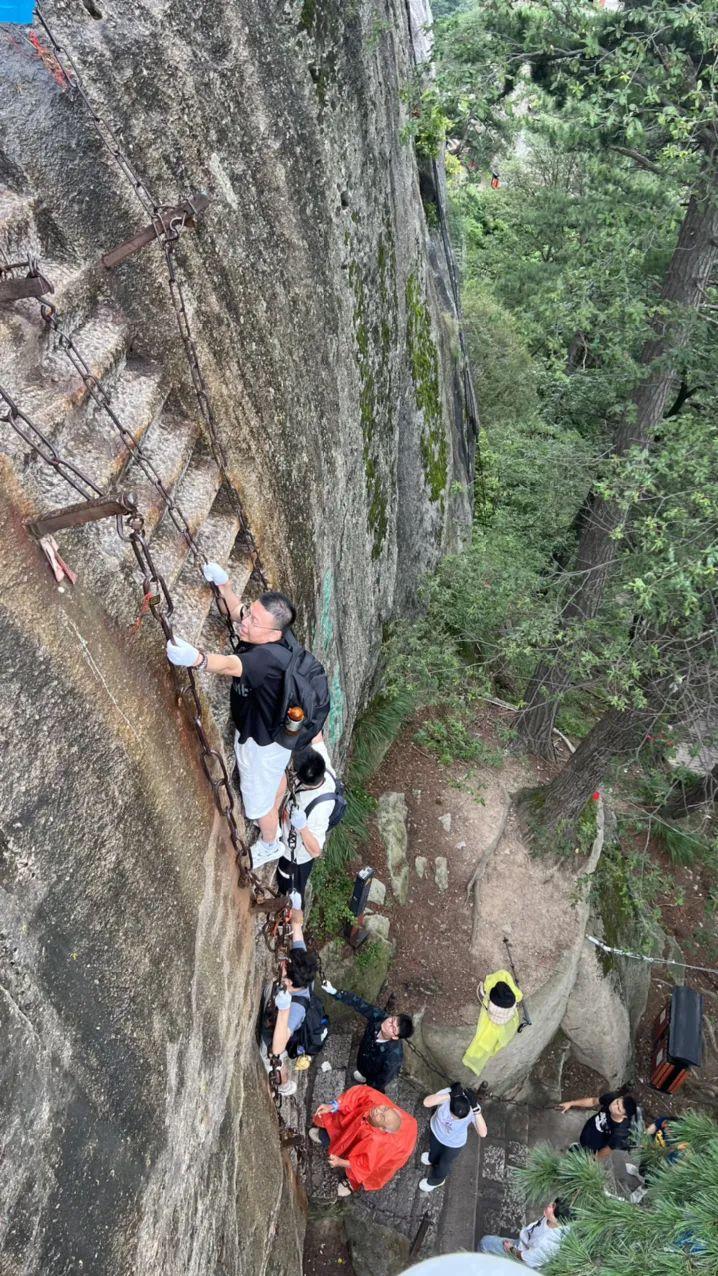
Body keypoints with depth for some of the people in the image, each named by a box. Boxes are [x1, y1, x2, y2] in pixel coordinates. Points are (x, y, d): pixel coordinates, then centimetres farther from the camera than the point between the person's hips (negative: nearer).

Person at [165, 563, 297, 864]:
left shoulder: (270, 657, -44)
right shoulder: (259, 633, -19)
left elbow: (230, 665, -61)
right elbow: (236, 610, 0)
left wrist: (196, 658, -81)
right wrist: (222, 584, -19)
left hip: (262, 742, -8)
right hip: (274, 729, 9)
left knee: (259, 799, 19)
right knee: (276, 775, 35)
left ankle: (269, 845, 50)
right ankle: (274, 822, 65)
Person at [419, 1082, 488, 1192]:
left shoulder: (472, 1111, -39)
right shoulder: (448, 1093, -39)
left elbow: (483, 1134, -49)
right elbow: (426, 1102, -50)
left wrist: (476, 1108, -58)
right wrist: (450, 1095, -56)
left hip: (454, 1143, -1)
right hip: (436, 1131, 2)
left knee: (443, 1165, 25)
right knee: (434, 1150, 34)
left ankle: (436, 1181, 59)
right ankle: (433, 1159, 70)